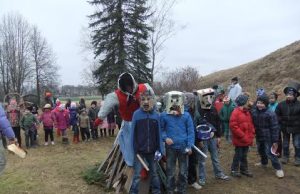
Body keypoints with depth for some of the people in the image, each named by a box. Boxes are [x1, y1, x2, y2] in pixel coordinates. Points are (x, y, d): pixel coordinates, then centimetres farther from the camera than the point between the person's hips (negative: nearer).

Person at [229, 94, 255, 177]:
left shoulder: (247, 112, 10)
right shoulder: (236, 112, -17)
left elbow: (250, 124, 16)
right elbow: (233, 126, -21)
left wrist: (252, 134, 3)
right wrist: (242, 136, -18)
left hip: (247, 139, 7)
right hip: (239, 139, -7)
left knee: (244, 155, 18)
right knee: (238, 155, 3)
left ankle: (244, 169, 32)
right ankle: (234, 170, 18)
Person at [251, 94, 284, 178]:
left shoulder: (270, 114, -19)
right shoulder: (253, 112, -2)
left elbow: (275, 128, -16)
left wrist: (275, 140, -15)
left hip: (268, 137, -6)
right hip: (258, 137, 6)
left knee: (270, 153, -5)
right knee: (261, 151, 23)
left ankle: (278, 168, 12)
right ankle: (264, 163, 47)